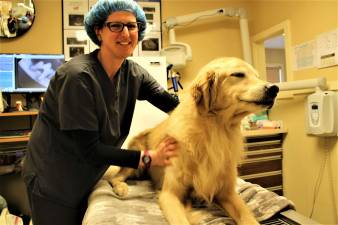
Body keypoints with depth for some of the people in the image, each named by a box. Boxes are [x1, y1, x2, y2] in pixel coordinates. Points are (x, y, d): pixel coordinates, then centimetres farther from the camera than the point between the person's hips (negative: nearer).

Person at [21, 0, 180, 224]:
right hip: (53, 182, -6)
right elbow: (88, 149, -26)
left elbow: (174, 103, -11)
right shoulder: (78, 75, -26)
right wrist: (148, 158, -25)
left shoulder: (133, 73, -5)